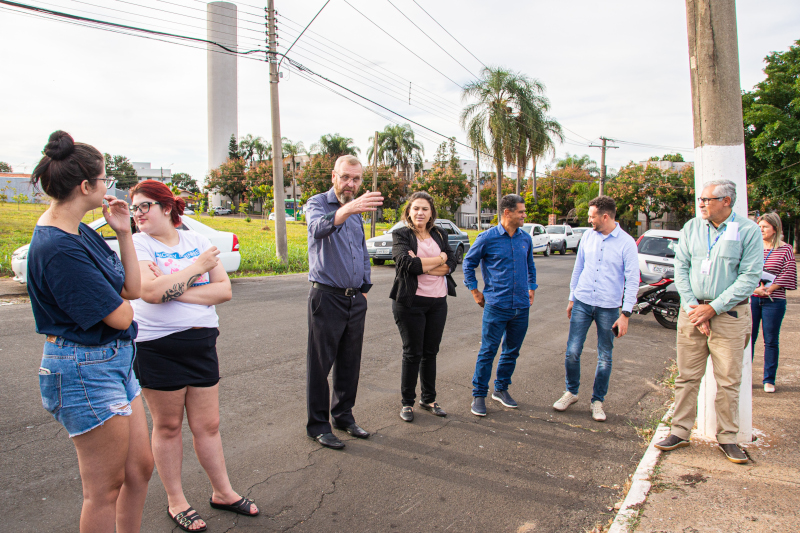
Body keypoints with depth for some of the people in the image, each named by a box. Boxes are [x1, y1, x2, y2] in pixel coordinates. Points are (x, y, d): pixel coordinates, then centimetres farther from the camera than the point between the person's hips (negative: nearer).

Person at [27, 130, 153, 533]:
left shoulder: (81, 234, 6)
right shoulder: (58, 249, -24)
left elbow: (132, 289, 6)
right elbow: (120, 316, -21)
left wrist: (124, 234, -1)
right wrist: (119, 300, 2)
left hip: (114, 362, 10)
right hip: (84, 369, -9)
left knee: (140, 467, 19)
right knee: (106, 487, 8)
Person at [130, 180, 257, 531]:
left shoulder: (197, 241, 5)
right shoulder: (137, 243, -5)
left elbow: (224, 290, -4)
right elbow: (149, 291, -22)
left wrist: (174, 289, -14)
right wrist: (197, 267, -13)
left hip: (202, 343, 3)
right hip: (158, 348, -3)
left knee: (208, 425, 11)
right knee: (168, 426, 11)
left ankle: (222, 492, 28)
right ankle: (176, 502, 27)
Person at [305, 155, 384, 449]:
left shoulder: (357, 211, 15)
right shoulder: (317, 203, -7)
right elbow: (319, 227, -32)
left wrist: (365, 288, 16)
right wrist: (347, 209, -50)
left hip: (355, 299, 7)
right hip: (327, 297, -7)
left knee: (350, 363, 14)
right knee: (320, 364, 2)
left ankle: (343, 415, 29)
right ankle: (318, 424, 14)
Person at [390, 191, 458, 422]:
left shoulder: (440, 235, 10)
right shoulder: (401, 235, -3)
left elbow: (451, 264, -2)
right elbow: (408, 264, -19)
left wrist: (422, 265, -15)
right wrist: (439, 259, -9)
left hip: (438, 301, 4)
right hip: (411, 302, -4)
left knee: (431, 352, 12)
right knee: (412, 353, 3)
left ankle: (428, 399, 27)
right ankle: (407, 402, 18)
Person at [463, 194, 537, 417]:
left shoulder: (525, 238, 8)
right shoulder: (488, 237, -6)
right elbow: (469, 262, 3)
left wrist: (531, 289, 19)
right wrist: (475, 291, 1)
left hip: (521, 306, 5)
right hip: (496, 306, -5)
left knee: (512, 351, 13)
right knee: (488, 351, -2)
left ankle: (501, 389, 30)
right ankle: (479, 395, 10)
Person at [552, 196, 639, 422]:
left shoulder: (626, 242, -8)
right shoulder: (587, 236, 4)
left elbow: (632, 280, -6)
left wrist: (626, 314, -9)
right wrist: (572, 298, 16)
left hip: (609, 307, -2)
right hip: (582, 303, 3)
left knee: (605, 358, 8)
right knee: (572, 352, 1)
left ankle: (597, 401, 24)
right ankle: (571, 392, 22)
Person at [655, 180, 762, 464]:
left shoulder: (748, 230, -5)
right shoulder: (691, 228, 6)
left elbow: (750, 277, -8)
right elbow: (680, 268, 5)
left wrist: (713, 308, -12)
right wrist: (692, 306, -6)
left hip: (729, 314, -2)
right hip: (693, 310, 3)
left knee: (728, 380, 4)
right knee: (687, 377, 6)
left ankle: (727, 438, 19)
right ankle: (680, 431, 16)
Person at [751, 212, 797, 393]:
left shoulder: (785, 249, 2)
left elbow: (787, 276, -3)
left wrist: (767, 289, -13)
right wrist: (754, 289, -11)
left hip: (774, 301, -1)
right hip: (751, 299, 1)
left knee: (771, 341, 4)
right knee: (748, 337, 3)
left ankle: (769, 380, 14)